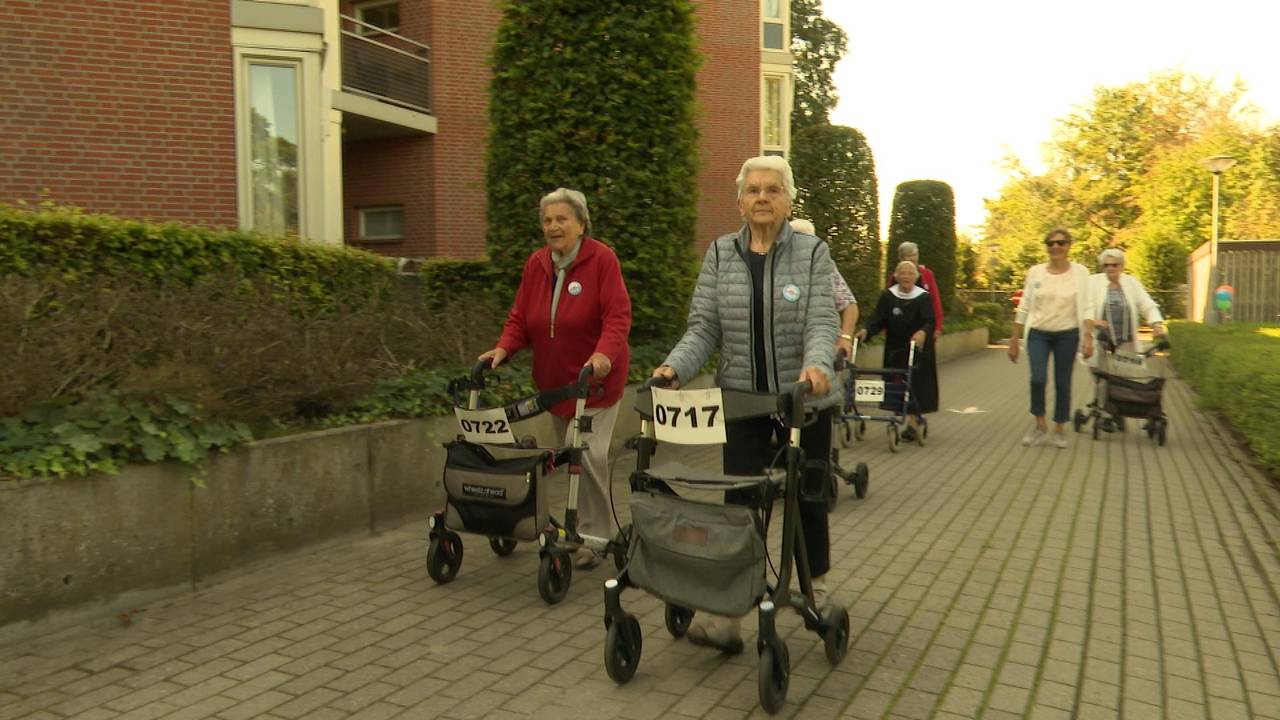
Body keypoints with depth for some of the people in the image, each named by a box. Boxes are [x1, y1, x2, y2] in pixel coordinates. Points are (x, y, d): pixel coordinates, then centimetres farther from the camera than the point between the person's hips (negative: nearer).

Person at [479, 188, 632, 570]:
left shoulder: (602, 259, -11)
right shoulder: (536, 264, 6)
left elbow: (617, 315, -19)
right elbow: (520, 318, 7)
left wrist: (604, 353, -35)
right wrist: (503, 349, -11)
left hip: (595, 379, -6)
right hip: (554, 380, 6)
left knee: (589, 455, -13)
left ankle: (594, 537, 2)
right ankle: (592, 527, 27)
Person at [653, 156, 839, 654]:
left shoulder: (812, 252, -5)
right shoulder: (720, 254, 1)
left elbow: (821, 323, -15)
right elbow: (703, 328, -3)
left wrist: (816, 364, -36)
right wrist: (674, 367, -21)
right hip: (741, 400, 1)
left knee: (806, 495, 13)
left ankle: (817, 588, 36)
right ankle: (728, 615, 1)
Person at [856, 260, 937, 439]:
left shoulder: (923, 297, -5)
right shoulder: (888, 296, 0)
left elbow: (929, 321, -16)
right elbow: (878, 318, -8)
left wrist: (923, 332, -38)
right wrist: (867, 330, -28)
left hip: (917, 348, -2)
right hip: (894, 348, 2)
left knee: (915, 382, -8)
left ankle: (912, 423, -6)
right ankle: (915, 417, 22)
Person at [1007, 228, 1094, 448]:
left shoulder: (1079, 272, -1)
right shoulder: (1035, 272, 2)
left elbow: (1085, 308, -5)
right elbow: (1024, 308, 5)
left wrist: (1088, 336, -18)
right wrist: (1014, 339, 5)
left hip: (1067, 335, 0)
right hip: (1038, 334, 1)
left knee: (1062, 382, 4)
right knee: (1038, 379, -15)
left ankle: (1060, 430, 21)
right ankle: (1040, 426, 7)